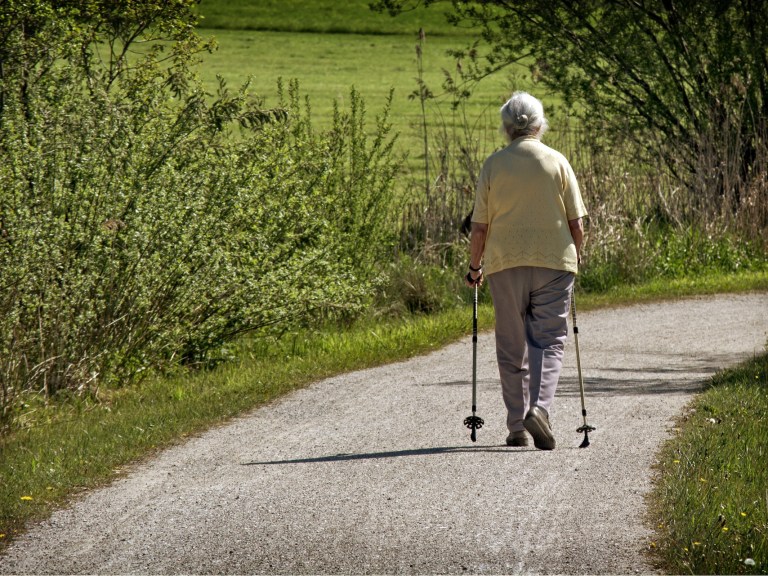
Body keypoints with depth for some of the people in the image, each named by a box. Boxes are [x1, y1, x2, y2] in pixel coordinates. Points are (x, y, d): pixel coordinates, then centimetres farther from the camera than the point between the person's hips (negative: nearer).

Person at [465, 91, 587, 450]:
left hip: (505, 264, 1)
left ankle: (517, 427, 11)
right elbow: (576, 222, 1)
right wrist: (575, 258, 18)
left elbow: (479, 226, -1)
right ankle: (540, 407, -21)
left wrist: (474, 267, 13)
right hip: (554, 263, 0)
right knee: (548, 341, 1)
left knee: (512, 349, 9)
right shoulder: (557, 162, 1)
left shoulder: (493, 165, 0)